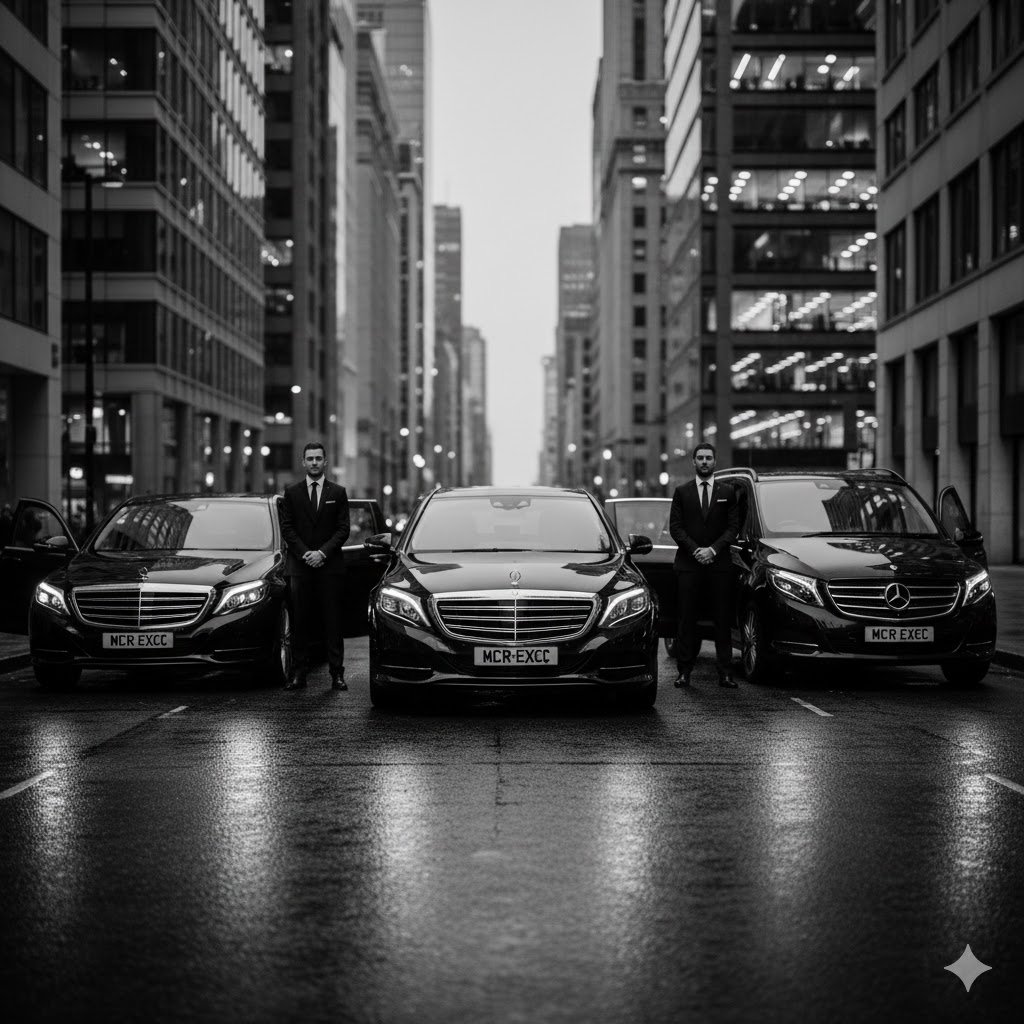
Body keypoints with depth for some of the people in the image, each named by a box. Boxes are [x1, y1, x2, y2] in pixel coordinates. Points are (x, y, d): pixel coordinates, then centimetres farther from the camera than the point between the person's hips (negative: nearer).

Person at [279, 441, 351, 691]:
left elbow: (343, 529, 2)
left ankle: (337, 673, 1)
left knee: (333, 621, -1)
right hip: (300, 566, 1)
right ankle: (299, 673, 3)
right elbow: (286, 528, 4)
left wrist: (323, 552, -10)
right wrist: (304, 553, -8)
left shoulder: (338, 493, 7)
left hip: (330, 565, -1)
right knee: (301, 622, 1)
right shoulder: (291, 493, 9)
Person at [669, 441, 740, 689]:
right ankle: (684, 671, 2)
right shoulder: (682, 492, 10)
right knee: (687, 620, -1)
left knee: (722, 620, -1)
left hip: (720, 564, 0)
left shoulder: (728, 492, 10)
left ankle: (725, 672, 0)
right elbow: (675, 527, 4)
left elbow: (733, 526, 5)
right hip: (688, 564, 0)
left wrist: (713, 549, -9)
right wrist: (695, 550, -10)